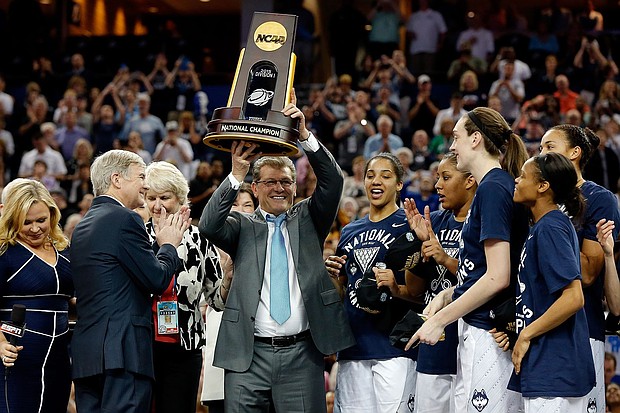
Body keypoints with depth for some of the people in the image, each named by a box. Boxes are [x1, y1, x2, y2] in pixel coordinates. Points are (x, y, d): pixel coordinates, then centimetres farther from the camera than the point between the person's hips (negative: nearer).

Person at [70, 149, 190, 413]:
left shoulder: (83, 225, 19)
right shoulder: (124, 219, -9)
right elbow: (158, 280, -8)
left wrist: (162, 242, 22)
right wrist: (169, 245, 9)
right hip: (123, 350, -9)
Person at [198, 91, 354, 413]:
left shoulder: (308, 220, 13)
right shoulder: (243, 228, 11)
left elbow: (332, 181, -1)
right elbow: (208, 225, -8)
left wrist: (304, 135, -13)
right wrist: (236, 174, -15)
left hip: (302, 354, 0)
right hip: (249, 354, 0)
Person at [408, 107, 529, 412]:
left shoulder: (492, 188, -13)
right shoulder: (498, 185, 16)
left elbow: (497, 277, -20)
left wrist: (439, 320, -14)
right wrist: (447, 295, 11)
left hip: (486, 333, -10)